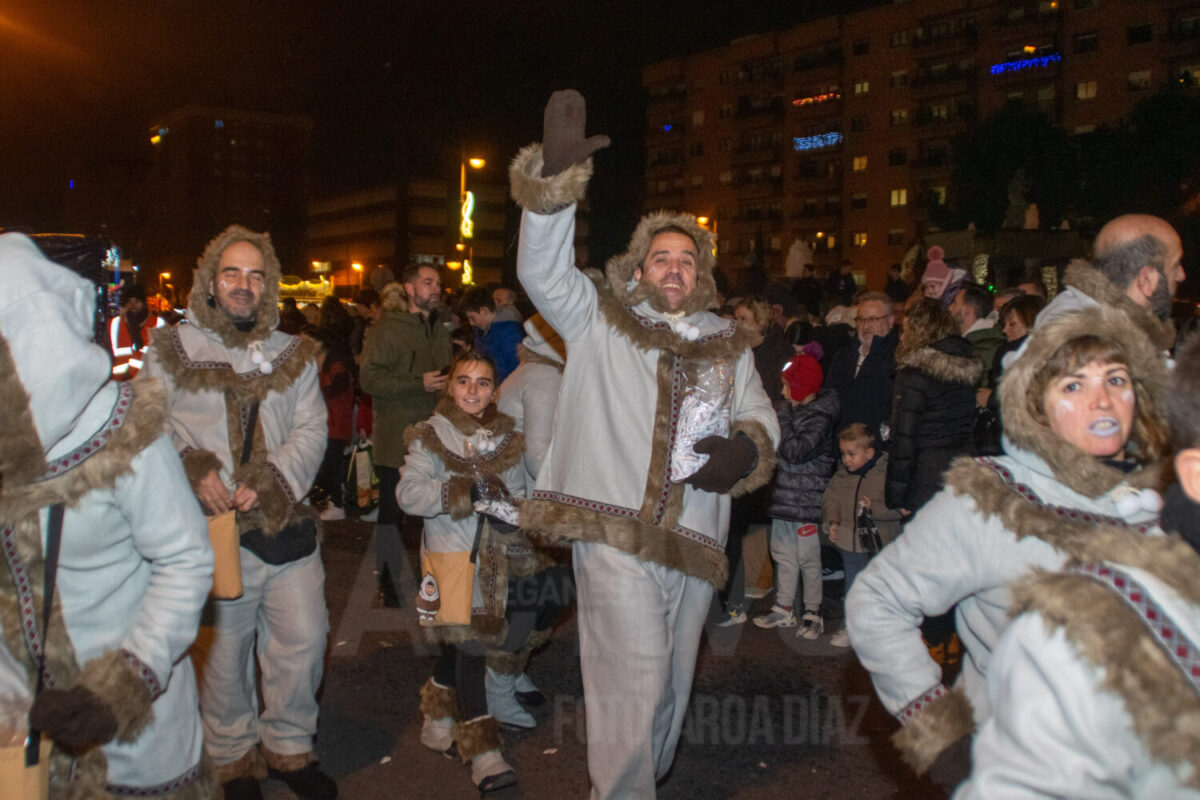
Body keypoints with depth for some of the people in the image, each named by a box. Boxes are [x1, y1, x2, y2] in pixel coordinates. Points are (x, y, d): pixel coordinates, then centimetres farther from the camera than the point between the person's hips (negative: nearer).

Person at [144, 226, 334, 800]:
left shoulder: (293, 354, 10)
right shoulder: (173, 350, 4)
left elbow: (312, 429, 2)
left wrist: (271, 480, -13)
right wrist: (194, 469, -16)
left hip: (285, 525, 3)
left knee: (303, 640, 6)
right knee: (222, 651, 9)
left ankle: (289, 746, 29)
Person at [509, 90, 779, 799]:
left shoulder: (729, 346, 18)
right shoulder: (600, 322, 7)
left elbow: (761, 414, 15)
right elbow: (542, 268, -6)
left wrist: (746, 448, -10)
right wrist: (556, 174, -18)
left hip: (694, 540, 5)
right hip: (614, 532, -4)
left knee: (670, 685, 17)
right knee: (633, 680, -10)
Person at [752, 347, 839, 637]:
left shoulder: (820, 417, -15)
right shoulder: (793, 408, 10)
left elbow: (794, 451, -24)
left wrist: (784, 414, -17)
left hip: (806, 501, -8)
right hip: (784, 496, 8)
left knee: (808, 558, 0)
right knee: (783, 554, 14)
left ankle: (813, 614, 11)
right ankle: (783, 609, 25)